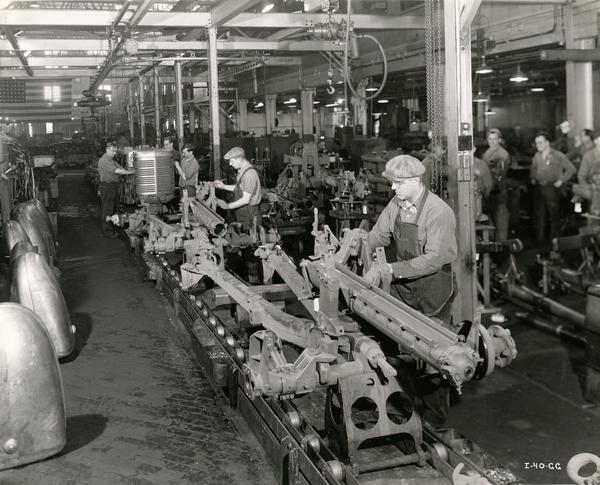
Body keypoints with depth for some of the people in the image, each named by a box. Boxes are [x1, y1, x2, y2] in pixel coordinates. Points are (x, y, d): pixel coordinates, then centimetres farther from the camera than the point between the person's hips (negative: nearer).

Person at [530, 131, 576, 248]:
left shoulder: (558, 156, -8)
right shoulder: (537, 156, 9)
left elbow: (571, 169, -7)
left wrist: (561, 181, -9)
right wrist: (533, 178, 15)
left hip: (552, 187, -5)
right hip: (539, 188, 5)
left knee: (554, 214, 0)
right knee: (538, 214, 6)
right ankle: (540, 240, 15)